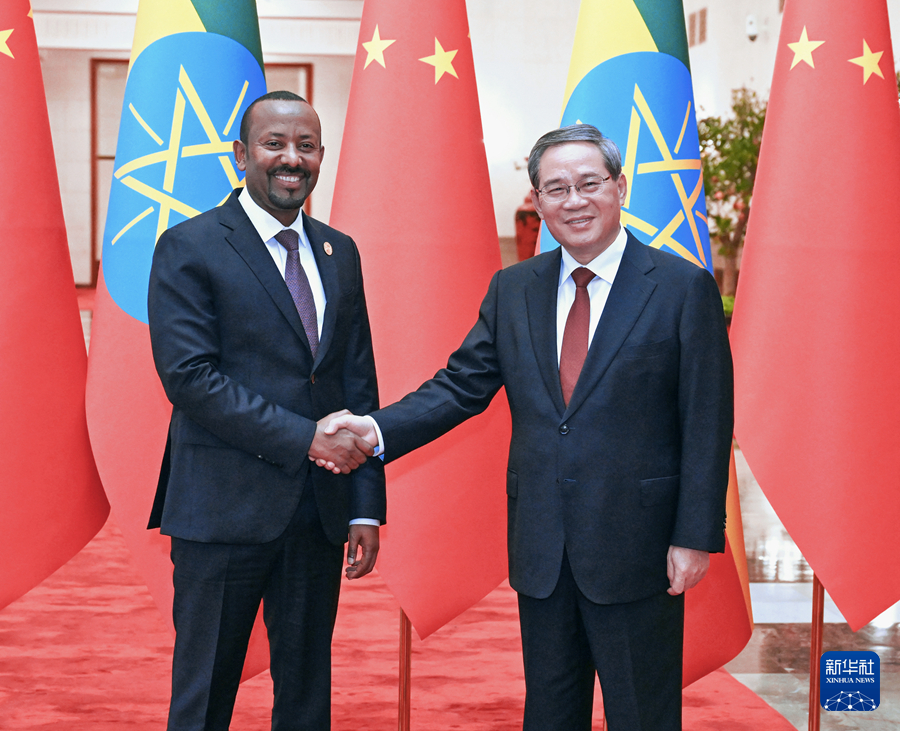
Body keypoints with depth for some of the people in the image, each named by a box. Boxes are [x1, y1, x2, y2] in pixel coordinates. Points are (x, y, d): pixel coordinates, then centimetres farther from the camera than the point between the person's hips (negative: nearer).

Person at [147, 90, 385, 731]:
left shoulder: (339, 253, 12)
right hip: (225, 510, -5)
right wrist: (302, 437, -18)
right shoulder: (190, 248, -5)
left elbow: (359, 384, 11)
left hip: (320, 508, 5)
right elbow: (188, 375, -14)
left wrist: (366, 507, 5)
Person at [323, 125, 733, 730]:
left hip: (635, 546, -4)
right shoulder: (512, 290, 8)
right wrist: (378, 429, -10)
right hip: (541, 551, 4)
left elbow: (707, 425, -7)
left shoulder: (683, 288, -5)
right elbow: (462, 385, 6)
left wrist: (696, 537, -11)